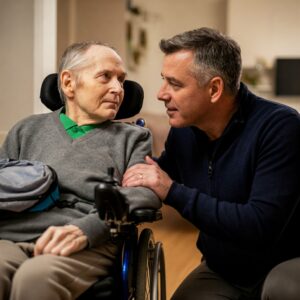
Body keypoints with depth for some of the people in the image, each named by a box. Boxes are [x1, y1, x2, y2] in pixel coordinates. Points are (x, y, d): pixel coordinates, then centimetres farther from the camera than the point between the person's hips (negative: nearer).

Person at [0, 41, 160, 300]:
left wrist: (86, 229, -18)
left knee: (37, 278, -35)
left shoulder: (134, 137, 19)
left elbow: (144, 192, 1)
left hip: (90, 244, -1)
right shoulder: (28, 130, 25)